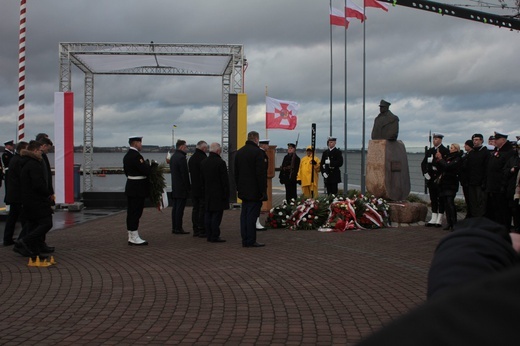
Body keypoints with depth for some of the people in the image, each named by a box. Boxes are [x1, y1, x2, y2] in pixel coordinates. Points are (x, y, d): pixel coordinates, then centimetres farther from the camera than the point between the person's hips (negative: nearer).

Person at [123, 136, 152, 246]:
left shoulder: (127, 155, 13)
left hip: (130, 187, 10)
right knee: (136, 212, -5)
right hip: (138, 189, -10)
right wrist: (149, 164, -2)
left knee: (131, 213, 12)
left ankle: (131, 237, 17)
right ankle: (134, 238, -2)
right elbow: (146, 171, -23)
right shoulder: (136, 156, -18)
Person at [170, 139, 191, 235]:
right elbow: (185, 174, -18)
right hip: (181, 187, -9)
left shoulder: (173, 157, 14)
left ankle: (174, 228, 14)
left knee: (175, 208, 10)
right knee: (180, 208, -6)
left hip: (174, 187, 9)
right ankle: (178, 228, -4)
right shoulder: (181, 158, -16)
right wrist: (188, 187, -12)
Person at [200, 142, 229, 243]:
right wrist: (226, 194, -6)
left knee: (208, 215, 10)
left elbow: (202, 179, 14)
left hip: (207, 194, 7)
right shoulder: (220, 163, -14)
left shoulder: (203, 162, 8)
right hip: (218, 194, -7)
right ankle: (215, 236, -4)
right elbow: (225, 180, -13)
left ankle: (209, 235, 14)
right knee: (216, 215, -5)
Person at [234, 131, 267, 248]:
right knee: (252, 215, -6)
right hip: (254, 191, -7)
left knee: (244, 215, 11)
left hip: (243, 190, 7)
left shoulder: (239, 152, 11)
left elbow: (236, 172, 16)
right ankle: (251, 241, -4)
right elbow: (261, 173, -16)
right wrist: (263, 191, -13)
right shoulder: (258, 152, -13)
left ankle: (245, 240, 14)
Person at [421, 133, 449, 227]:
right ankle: (434, 219, 12)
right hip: (431, 179, 6)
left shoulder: (445, 151, -5)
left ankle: (439, 220, 1)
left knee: (441, 199, -1)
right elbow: (423, 163, 15)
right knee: (433, 199, 8)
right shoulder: (429, 151, 15)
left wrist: (441, 176, -16)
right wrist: (426, 173, 2)